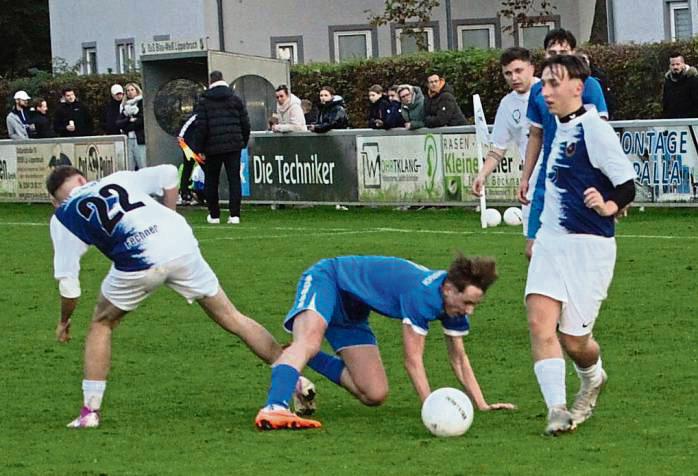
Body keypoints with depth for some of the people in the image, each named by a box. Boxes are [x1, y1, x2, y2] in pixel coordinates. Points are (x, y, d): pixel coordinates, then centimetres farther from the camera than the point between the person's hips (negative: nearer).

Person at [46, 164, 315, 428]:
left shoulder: (63, 217, 17)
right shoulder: (119, 179, 26)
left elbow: (68, 281, 13)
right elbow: (168, 175, 23)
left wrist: (64, 321, 28)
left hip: (138, 262, -3)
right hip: (181, 244, 3)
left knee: (101, 325, 24)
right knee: (231, 318, 15)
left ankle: (90, 411, 19)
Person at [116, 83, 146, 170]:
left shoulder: (142, 103, 2)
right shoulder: (125, 106, 18)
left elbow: (142, 120, -10)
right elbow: (118, 123, 9)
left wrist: (126, 127, -3)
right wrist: (129, 120, -9)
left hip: (140, 140, -5)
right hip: (128, 140, 5)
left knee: (143, 168, -9)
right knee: (129, 170, 1)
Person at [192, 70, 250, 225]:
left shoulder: (204, 102, -2)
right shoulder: (235, 99, 6)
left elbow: (201, 127, -6)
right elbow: (245, 123, 6)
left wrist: (198, 148, 0)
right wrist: (243, 142, 17)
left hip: (213, 147, -2)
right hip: (234, 146, 2)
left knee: (211, 181, 10)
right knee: (234, 179, 1)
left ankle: (214, 215, 13)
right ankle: (234, 214, -7)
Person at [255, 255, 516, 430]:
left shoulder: (455, 299, -6)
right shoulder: (423, 294, -33)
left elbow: (458, 358, 9)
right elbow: (413, 360, -27)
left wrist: (482, 405, 8)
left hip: (351, 312, 9)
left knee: (374, 395, 3)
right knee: (309, 342, -41)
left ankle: (306, 359, 21)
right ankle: (274, 409, -61)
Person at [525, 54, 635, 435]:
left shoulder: (594, 130, -13)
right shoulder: (559, 129, 12)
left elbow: (627, 185, -15)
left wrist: (608, 206, -35)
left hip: (588, 246, -7)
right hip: (551, 243, 7)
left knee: (572, 339, 0)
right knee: (539, 320, -13)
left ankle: (593, 378, 33)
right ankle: (557, 409, -13)